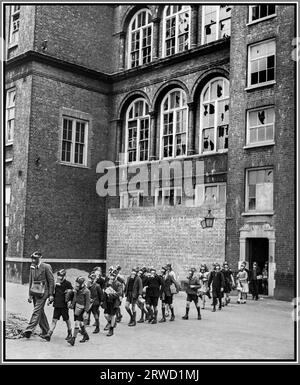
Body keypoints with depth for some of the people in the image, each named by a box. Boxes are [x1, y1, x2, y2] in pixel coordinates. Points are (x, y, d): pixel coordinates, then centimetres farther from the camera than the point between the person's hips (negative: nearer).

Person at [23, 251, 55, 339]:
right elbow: (31, 281, 17)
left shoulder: (46, 267, -10)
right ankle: (46, 330, 22)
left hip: (42, 292, -7)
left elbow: (51, 281, -9)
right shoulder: (32, 267, 10)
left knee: (37, 311, -12)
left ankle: (29, 330, -15)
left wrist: (51, 295, -11)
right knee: (40, 312, 11)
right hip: (34, 292, 7)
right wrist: (30, 294, 15)